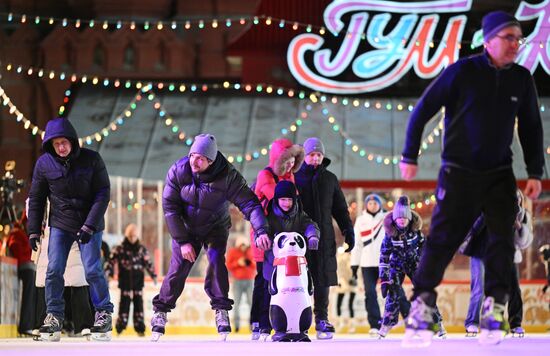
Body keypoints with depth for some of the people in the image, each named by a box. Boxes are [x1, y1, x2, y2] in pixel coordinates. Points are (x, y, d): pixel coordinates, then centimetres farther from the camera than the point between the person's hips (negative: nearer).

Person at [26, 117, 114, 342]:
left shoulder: (91, 159, -12)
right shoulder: (44, 163, -6)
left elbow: (103, 194, -11)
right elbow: (36, 198, 3)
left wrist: (90, 226, -18)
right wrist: (34, 230, -1)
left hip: (89, 224, -2)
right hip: (60, 224, 2)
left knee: (92, 270, -8)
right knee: (54, 270, -7)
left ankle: (104, 314, 7)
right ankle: (54, 315, 3)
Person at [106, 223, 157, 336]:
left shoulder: (142, 249, 7)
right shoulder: (119, 249, -1)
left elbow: (148, 263, 12)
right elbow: (112, 261, -5)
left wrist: (153, 275, 9)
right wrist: (108, 271, -18)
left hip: (138, 281, 2)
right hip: (125, 281, -2)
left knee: (138, 303, 2)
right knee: (124, 303, -5)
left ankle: (140, 328, 5)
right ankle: (120, 327, 1)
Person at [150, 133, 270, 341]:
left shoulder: (227, 175, -23)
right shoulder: (178, 171, -20)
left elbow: (248, 203, -23)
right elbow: (170, 207, -14)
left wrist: (260, 230, -38)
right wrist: (182, 241, -16)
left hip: (216, 227, -1)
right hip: (186, 228, 1)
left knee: (216, 261, -21)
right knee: (178, 268, -9)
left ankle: (221, 312, -14)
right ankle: (160, 312, 5)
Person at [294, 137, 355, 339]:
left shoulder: (330, 179, 15)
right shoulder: (295, 177, 6)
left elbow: (340, 208, 19)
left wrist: (348, 231, 11)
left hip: (324, 236, 3)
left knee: (323, 278, 0)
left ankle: (322, 319, 4)